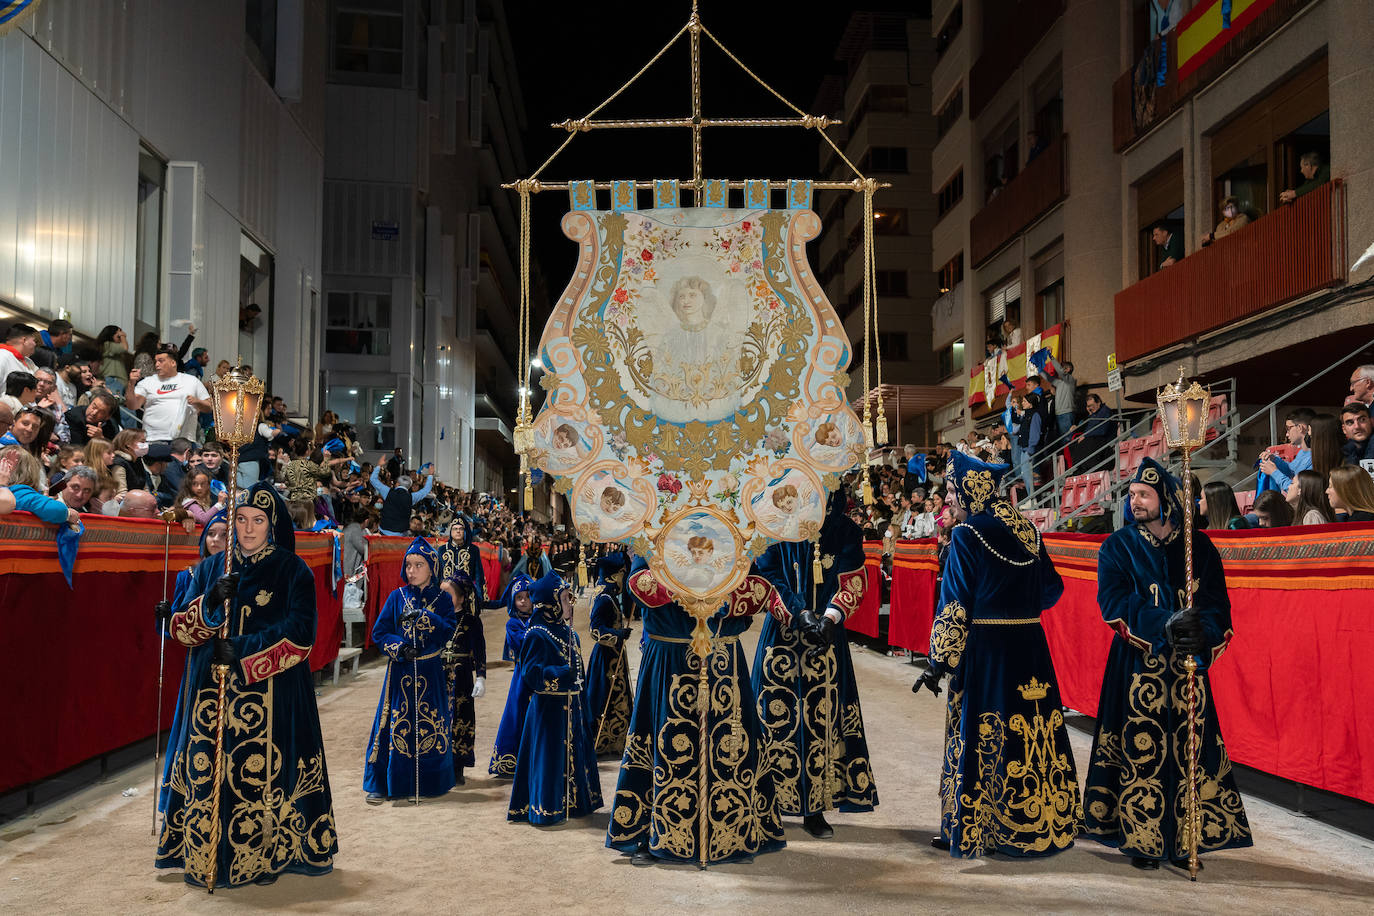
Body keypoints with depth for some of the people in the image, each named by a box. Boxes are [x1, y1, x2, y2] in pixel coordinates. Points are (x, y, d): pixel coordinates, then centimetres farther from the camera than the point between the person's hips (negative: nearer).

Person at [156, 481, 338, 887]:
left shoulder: (293, 570, 0)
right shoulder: (211, 568, 12)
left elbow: (300, 635, -10)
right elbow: (178, 626, 4)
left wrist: (242, 651, -19)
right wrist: (210, 602, -16)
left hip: (270, 692, -3)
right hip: (210, 691, 3)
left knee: (262, 771, -5)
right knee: (207, 770, 2)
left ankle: (267, 856, 8)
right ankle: (204, 857, 15)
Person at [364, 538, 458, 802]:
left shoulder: (441, 599, 3)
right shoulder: (397, 597, 5)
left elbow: (449, 631, -9)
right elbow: (379, 632, 2)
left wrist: (423, 617, -21)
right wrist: (399, 647, -14)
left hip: (430, 672, 0)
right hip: (400, 670, 0)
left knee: (429, 726, 3)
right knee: (394, 725, 0)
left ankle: (428, 783, 15)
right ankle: (382, 784, 9)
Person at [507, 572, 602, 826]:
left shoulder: (570, 633, 12)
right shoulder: (537, 635, -14)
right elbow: (531, 672, -22)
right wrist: (562, 674, -30)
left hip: (571, 707, 9)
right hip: (548, 707, -9)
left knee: (574, 752, 14)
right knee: (549, 756, -4)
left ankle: (573, 803, 26)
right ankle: (546, 809, 4)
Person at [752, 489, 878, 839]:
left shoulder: (846, 532, 2)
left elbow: (853, 583, -4)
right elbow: (767, 577, -5)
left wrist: (830, 618, -20)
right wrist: (799, 612, -16)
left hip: (826, 636, 1)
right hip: (782, 635, -1)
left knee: (822, 719, 1)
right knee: (775, 716, -1)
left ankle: (814, 808, 12)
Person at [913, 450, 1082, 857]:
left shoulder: (967, 535, -11)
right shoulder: (1026, 530, 6)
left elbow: (954, 606, -13)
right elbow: (1052, 587, 13)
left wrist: (939, 662, -9)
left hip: (984, 649, -6)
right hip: (1030, 647, 6)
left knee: (979, 737, 3)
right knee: (1034, 732, 12)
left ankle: (969, 831, 11)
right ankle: (1045, 821, 21)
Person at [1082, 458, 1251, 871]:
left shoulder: (1198, 546, 7)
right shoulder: (1118, 547, 3)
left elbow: (1218, 604, 0)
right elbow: (1114, 602, -10)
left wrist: (1204, 635, -22)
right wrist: (1164, 625, -25)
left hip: (1186, 667, 2)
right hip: (1137, 667, -1)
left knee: (1189, 751, 1)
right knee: (1140, 749, -3)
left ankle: (1183, 840, 13)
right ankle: (1140, 839, 8)